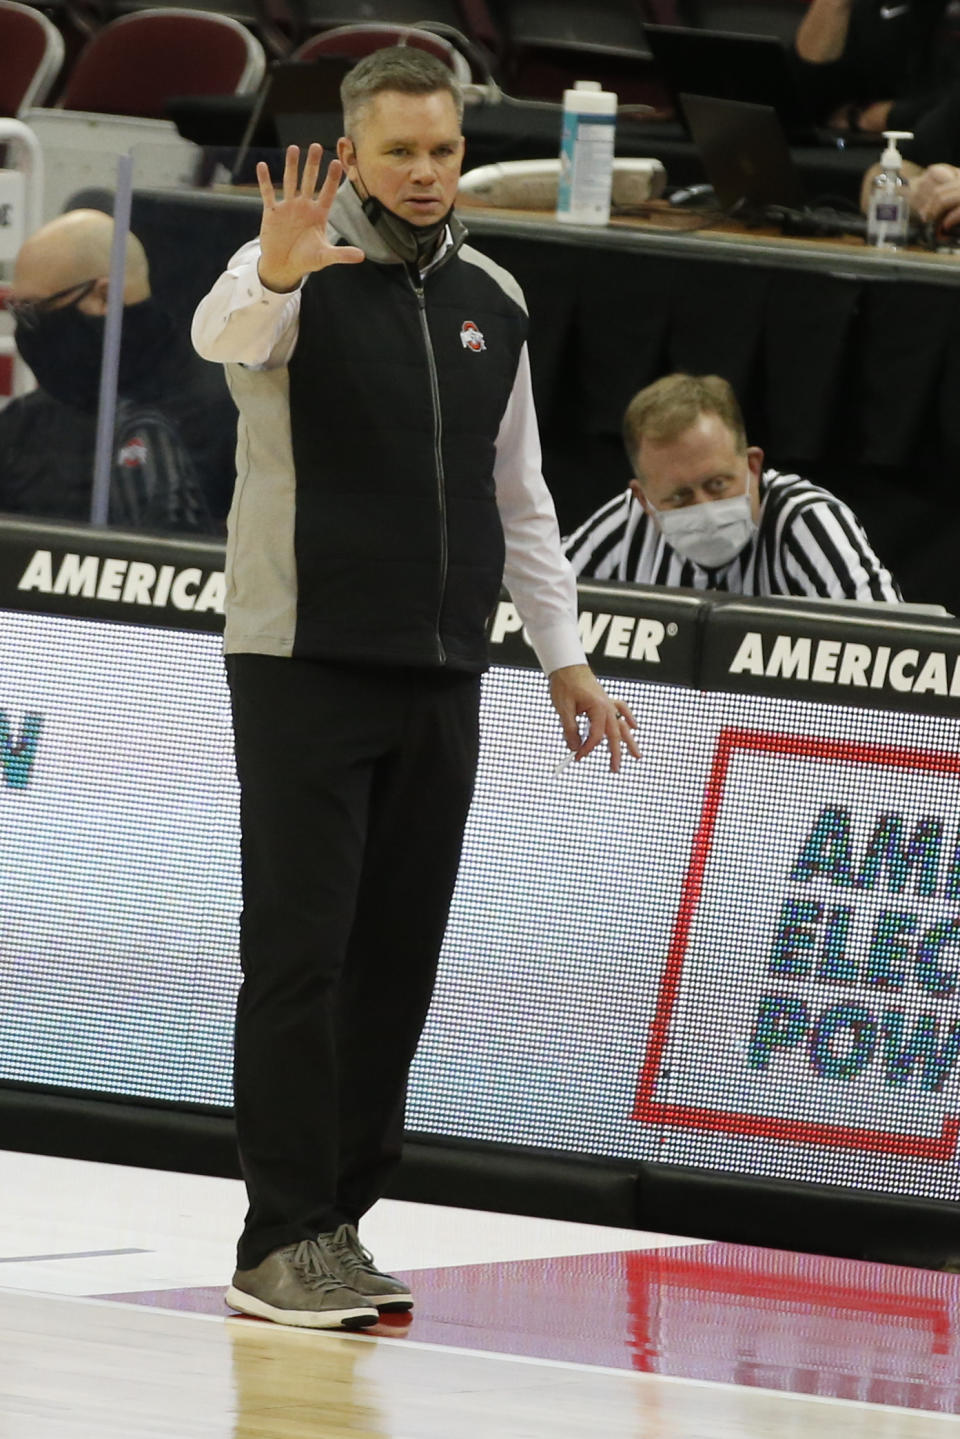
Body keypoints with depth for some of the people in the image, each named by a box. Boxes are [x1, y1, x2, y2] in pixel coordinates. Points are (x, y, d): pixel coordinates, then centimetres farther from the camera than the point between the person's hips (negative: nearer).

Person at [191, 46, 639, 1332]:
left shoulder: (492, 303, 13)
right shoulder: (305, 272, -5)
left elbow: (517, 494, 21)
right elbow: (223, 334, -29)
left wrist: (564, 654, 18)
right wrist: (273, 277, -51)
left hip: (441, 681, 6)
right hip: (305, 667, -6)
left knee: (397, 961, 4)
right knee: (300, 952, -7)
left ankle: (338, 1225, 10)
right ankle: (281, 1244, -6)